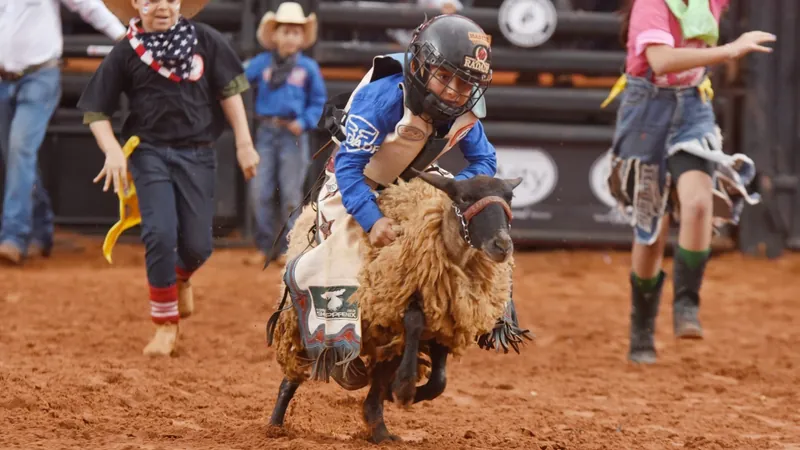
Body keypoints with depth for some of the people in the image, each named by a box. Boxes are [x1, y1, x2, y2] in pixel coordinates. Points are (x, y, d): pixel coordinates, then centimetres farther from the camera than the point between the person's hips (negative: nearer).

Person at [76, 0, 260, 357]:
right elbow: (96, 110, 1)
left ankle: (181, 277, 38)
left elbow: (229, 91, 4)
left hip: (197, 154, 1)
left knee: (197, 244, -2)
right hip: (150, 152, -1)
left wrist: (244, 143, -2)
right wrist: (113, 151, -14)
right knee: (161, 233, -16)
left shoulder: (205, 40, 0)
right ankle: (165, 325, 1)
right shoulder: (126, 53, -3)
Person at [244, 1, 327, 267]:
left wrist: (304, 122, -8)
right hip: (266, 133, 1)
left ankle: (287, 247, 10)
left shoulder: (308, 68, 3)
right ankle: (265, 247, 10)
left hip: (293, 135, -1)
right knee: (260, 192, 0)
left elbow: (318, 102, 6)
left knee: (291, 193, 2)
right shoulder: (262, 63, 4)